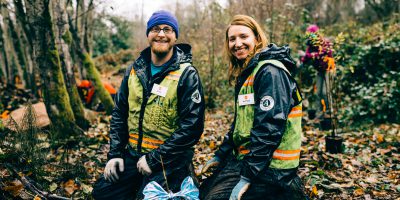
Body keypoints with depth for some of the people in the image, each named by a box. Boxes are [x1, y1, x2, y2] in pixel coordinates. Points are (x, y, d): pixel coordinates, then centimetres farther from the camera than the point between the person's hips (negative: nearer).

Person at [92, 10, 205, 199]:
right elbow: (119, 113, 11)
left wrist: (154, 159, -18)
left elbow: (192, 126, -18)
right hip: (132, 156, 5)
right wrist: (115, 153, 2)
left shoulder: (187, 74, -11)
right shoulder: (135, 70, 6)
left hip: (168, 161, -5)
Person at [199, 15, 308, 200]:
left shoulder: (270, 72, -16)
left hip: (267, 169, -8)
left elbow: (269, 127, -23)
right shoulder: (244, 74, 13)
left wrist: (248, 175, -23)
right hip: (242, 158, 9)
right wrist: (220, 155, 13)